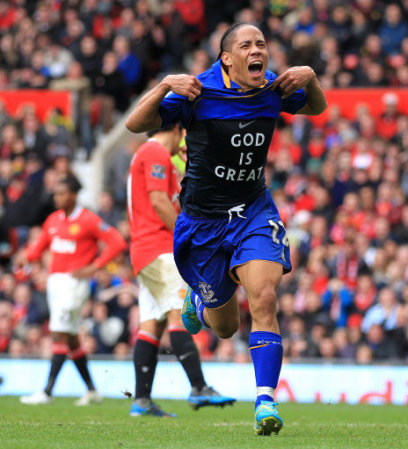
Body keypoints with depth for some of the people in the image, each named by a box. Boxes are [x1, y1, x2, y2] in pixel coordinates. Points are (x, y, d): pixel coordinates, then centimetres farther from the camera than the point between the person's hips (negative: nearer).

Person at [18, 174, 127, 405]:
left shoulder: (88, 220, -9)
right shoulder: (53, 219, 12)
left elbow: (118, 242, -11)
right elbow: (41, 243, 22)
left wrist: (93, 267, -15)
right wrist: (26, 256, 0)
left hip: (74, 281, -8)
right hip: (55, 280, 8)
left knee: (59, 335, -13)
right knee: (72, 340, 11)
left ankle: (47, 392, -15)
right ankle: (92, 391, 20)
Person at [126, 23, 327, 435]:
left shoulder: (273, 89, -3)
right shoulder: (199, 93, -15)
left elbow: (317, 108, 17)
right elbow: (135, 124, -15)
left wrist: (309, 77, -5)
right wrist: (166, 85, -31)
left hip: (254, 212, 2)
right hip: (203, 220, -2)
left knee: (263, 300, -22)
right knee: (225, 327, 11)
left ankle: (265, 402, -21)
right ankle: (198, 302, 48)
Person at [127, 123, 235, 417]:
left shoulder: (147, 154, 26)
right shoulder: (157, 153, -6)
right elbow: (159, 202, -16)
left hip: (145, 251, 10)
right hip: (159, 249, -10)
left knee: (152, 324, 4)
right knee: (179, 312, -18)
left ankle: (142, 400, -1)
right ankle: (199, 388, -27)